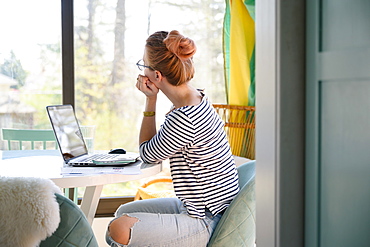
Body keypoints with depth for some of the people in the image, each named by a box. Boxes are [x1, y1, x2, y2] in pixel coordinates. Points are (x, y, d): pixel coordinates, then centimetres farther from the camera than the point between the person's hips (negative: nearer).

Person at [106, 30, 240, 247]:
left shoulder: (182, 118, -29)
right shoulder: (197, 98, 3)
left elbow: (147, 154, -8)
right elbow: (154, 146, 13)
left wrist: (151, 99, -7)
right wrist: (151, 100, 1)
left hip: (205, 225, -10)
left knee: (119, 230, -22)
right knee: (125, 211, 21)